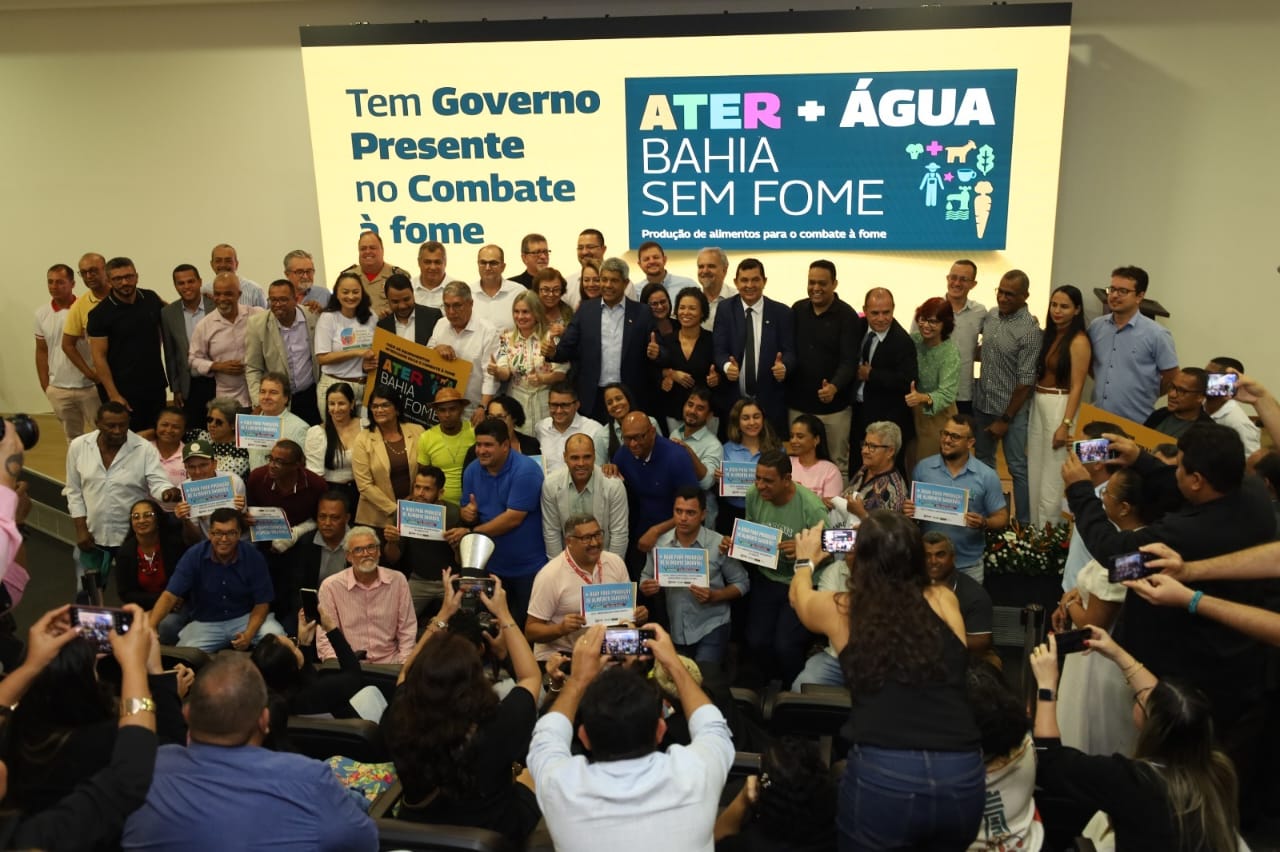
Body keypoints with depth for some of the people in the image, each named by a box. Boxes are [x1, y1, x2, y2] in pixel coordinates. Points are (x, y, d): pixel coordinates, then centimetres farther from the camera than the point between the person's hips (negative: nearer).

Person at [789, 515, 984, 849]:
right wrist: (895, 545, 48)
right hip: (963, 777, 2)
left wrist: (805, 560, 50)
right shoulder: (944, 600, 9)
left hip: (882, 776, -2)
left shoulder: (842, 610, 6)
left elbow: (799, 595, 29)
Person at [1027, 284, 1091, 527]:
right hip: (1037, 404, 7)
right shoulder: (1047, 335, 9)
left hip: (1060, 407, -7)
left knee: (1052, 472, 2)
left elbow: (1077, 386, -15)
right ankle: (1034, 526, 26)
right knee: (1034, 469, 13)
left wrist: (1066, 424, -18)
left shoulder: (1079, 341, -13)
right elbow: (1038, 372, 10)